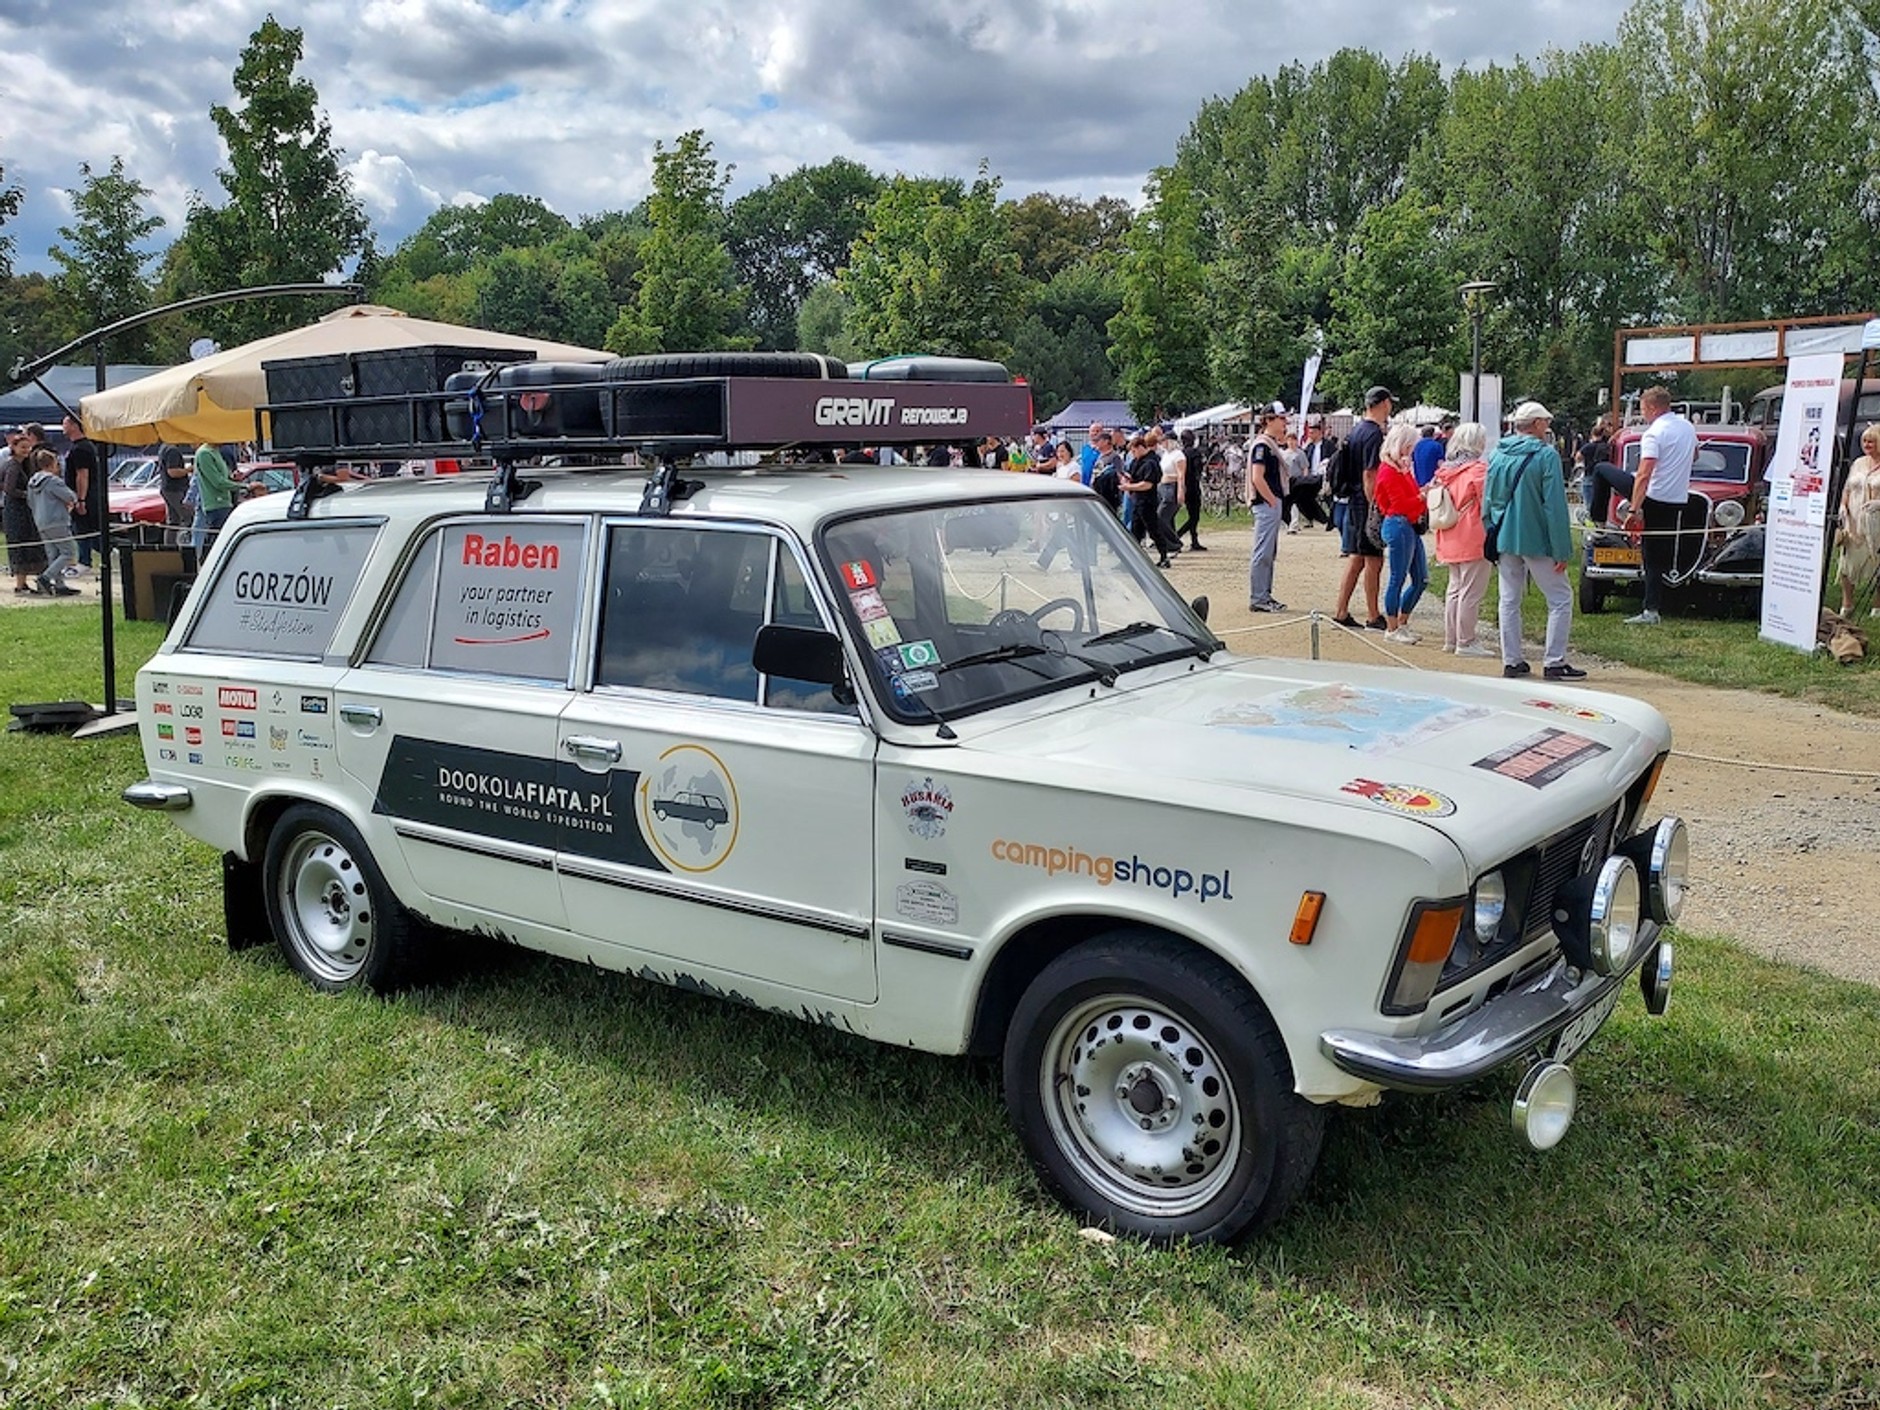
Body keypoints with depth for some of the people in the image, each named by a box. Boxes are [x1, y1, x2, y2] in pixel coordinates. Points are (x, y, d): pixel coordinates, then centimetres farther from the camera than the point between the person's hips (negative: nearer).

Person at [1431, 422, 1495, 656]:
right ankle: (1466, 642, -2)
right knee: (1471, 592, -4)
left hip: (1451, 541, 8)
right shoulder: (1478, 469, -12)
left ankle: (1451, 639, 18)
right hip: (1473, 540, -8)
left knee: (1455, 589, 15)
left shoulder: (1445, 470, 10)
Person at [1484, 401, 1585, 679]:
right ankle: (1554, 662, 2)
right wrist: (1562, 550, -12)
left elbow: (1488, 500, 11)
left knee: (1509, 600, 12)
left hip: (1505, 539, 6)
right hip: (1536, 539, -6)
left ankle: (1511, 661, 13)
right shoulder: (1546, 455, -12)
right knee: (1560, 598, 4)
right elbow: (1555, 507, -15)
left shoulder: (1498, 454, 6)